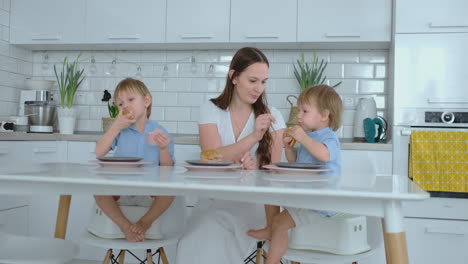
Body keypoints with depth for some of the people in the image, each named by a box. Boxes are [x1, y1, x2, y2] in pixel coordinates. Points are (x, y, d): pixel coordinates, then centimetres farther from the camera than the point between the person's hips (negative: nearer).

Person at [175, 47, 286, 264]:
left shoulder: (272, 117, 3)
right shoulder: (210, 110, 3)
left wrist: (255, 171, -21)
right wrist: (254, 137, -24)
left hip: (253, 201, 0)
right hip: (214, 198, 1)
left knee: (213, 234, -29)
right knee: (202, 240, -29)